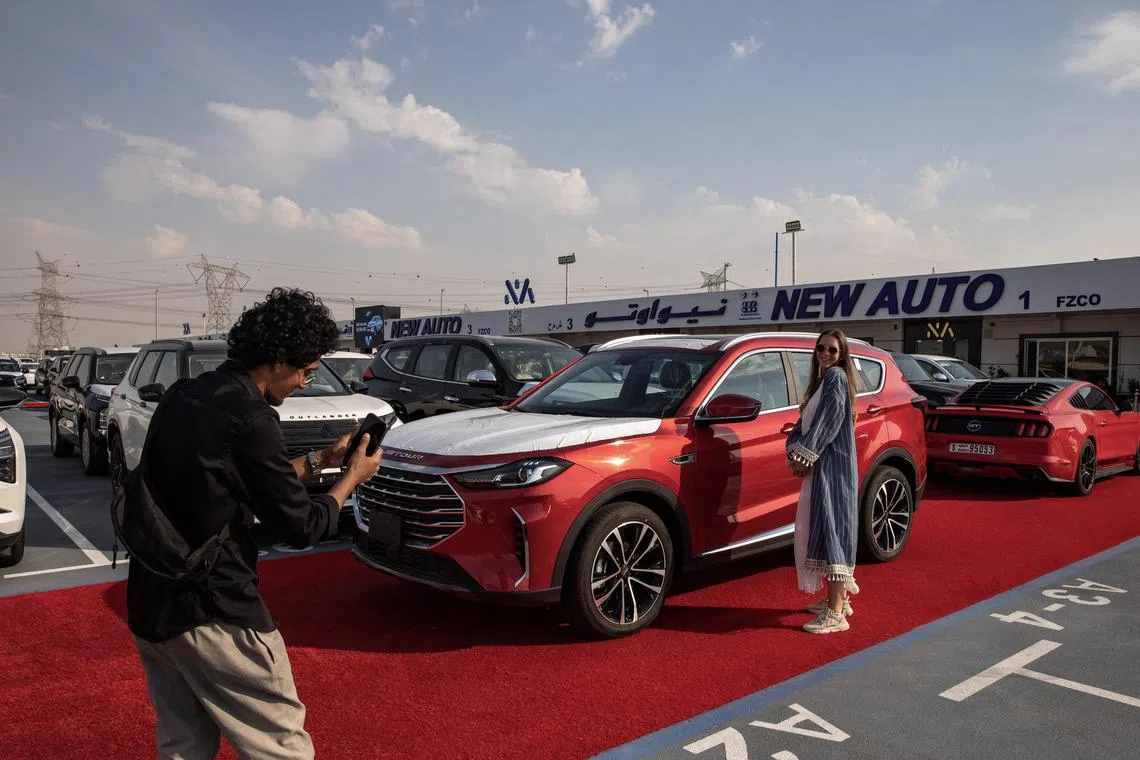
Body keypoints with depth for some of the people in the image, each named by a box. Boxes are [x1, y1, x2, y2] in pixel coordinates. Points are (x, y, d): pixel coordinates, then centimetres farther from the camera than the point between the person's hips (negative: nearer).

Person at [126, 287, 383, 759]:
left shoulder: (181, 398, 5)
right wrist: (353, 476, 2)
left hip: (150, 605, 9)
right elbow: (301, 526, -13)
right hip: (211, 614, -9)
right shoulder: (249, 418, -20)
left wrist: (320, 459, 16)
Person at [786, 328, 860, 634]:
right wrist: (794, 450, -2)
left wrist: (805, 455, -15)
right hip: (820, 466, 10)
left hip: (833, 467, -10)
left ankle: (835, 614, -12)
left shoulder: (836, 377, -8)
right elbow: (806, 421, 14)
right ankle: (838, 598, 26)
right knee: (821, 529, 15)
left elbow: (827, 421, -17)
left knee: (831, 528, -12)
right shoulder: (822, 381, 20)